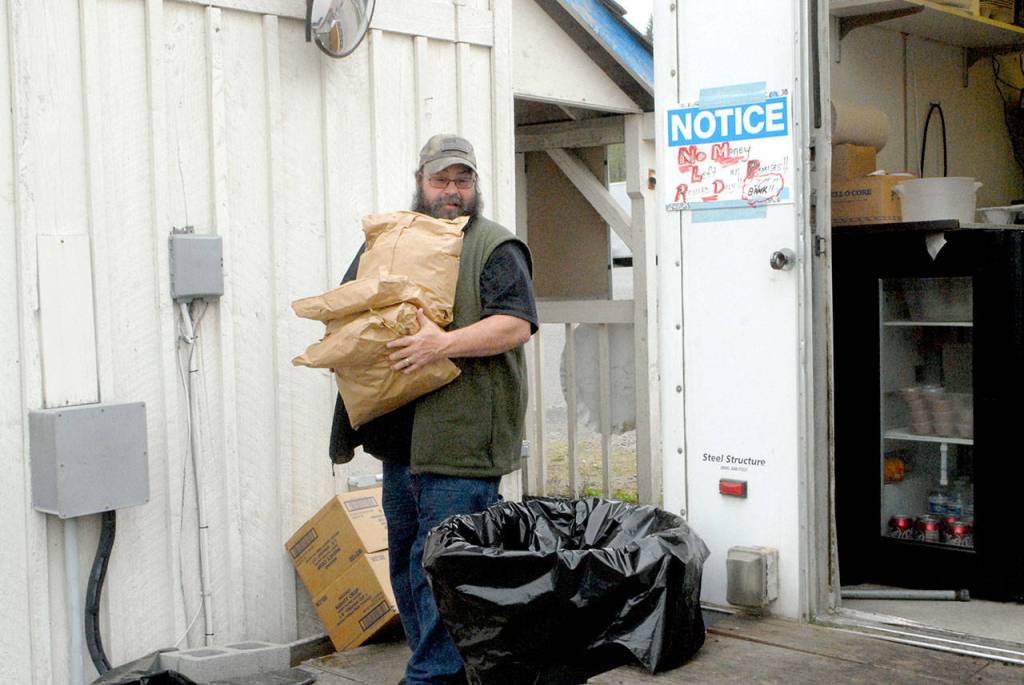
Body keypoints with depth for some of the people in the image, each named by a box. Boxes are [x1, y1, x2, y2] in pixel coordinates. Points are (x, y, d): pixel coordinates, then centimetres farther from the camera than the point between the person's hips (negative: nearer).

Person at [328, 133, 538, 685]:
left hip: (459, 442, -7)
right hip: (399, 435, 7)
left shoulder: (496, 248, -2)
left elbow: (516, 325, -13)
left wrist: (445, 344, -23)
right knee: (406, 561, 14)